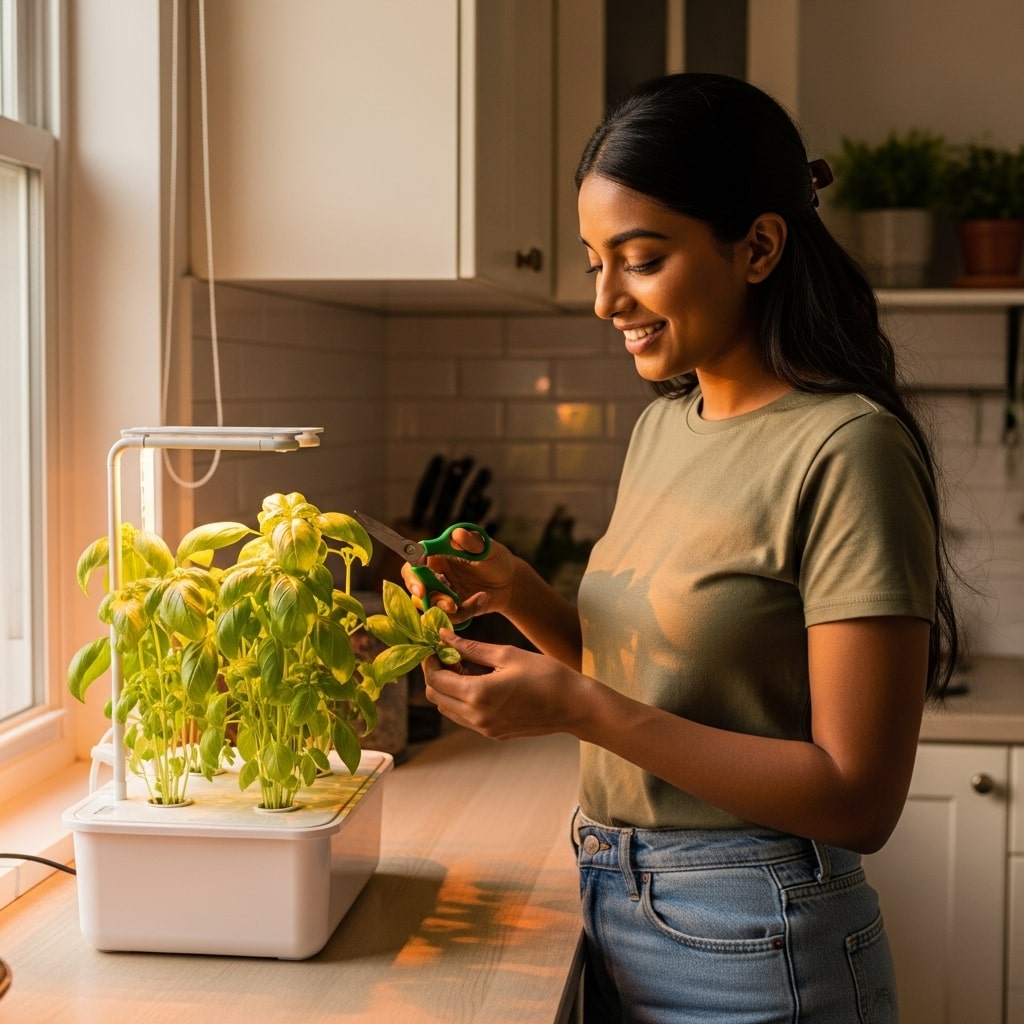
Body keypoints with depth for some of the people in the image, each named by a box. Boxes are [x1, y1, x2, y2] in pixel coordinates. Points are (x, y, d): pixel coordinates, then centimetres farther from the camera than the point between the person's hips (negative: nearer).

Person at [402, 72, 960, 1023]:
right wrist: (520, 595, -4)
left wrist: (577, 707, -23)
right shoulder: (662, 425, 6)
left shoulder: (846, 451, -19)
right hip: (615, 913, 7)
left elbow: (859, 798, -21)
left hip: (751, 947, -7)